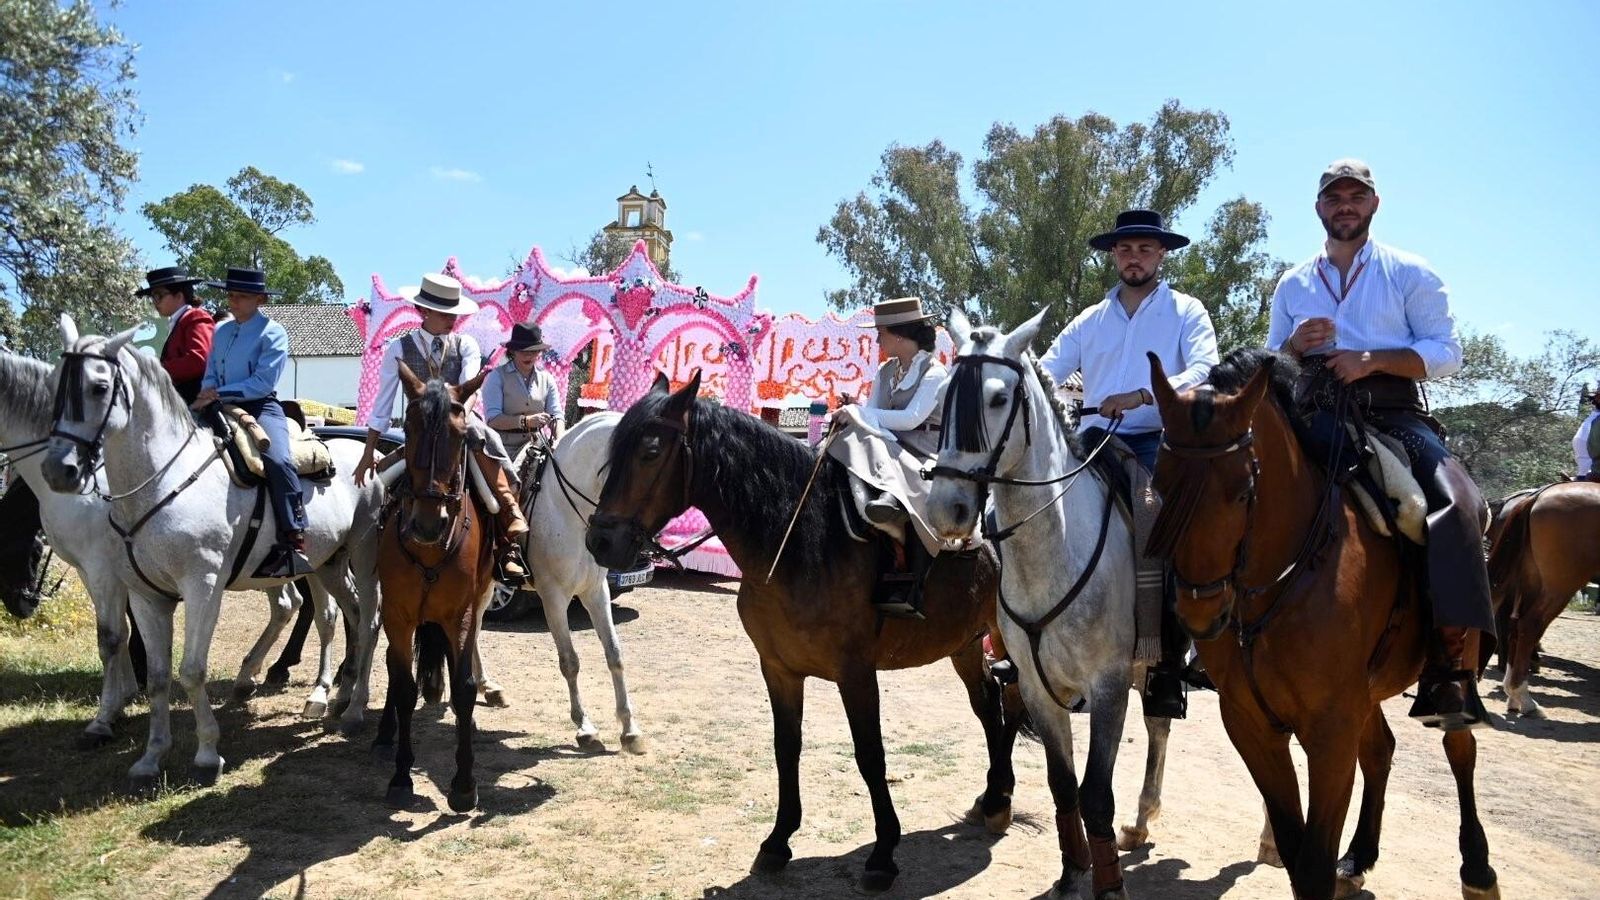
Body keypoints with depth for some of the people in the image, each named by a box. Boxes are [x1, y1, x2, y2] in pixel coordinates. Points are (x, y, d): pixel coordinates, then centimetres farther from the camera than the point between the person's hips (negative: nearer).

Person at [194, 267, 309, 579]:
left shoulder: (273, 333, -3)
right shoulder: (221, 330, 16)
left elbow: (263, 383, -11)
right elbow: (210, 373, 17)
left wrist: (220, 394, -14)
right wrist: (207, 395, -5)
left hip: (261, 408, -7)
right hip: (221, 409, 8)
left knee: (277, 460, -33)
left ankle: (294, 541, -32)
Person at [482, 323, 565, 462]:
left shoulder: (546, 378, 12)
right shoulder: (497, 376, -1)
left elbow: (557, 415, 7)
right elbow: (492, 419, -11)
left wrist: (560, 441, -13)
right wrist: (526, 421, -24)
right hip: (503, 447, -3)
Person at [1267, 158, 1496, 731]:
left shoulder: (1411, 274, 13)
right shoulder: (1292, 285, 22)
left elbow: (1445, 352, 3)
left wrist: (1372, 359, -13)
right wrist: (1295, 346, 0)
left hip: (1393, 414, -2)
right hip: (1316, 418, 2)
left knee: (1459, 502, -29)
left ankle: (1448, 662, -27)